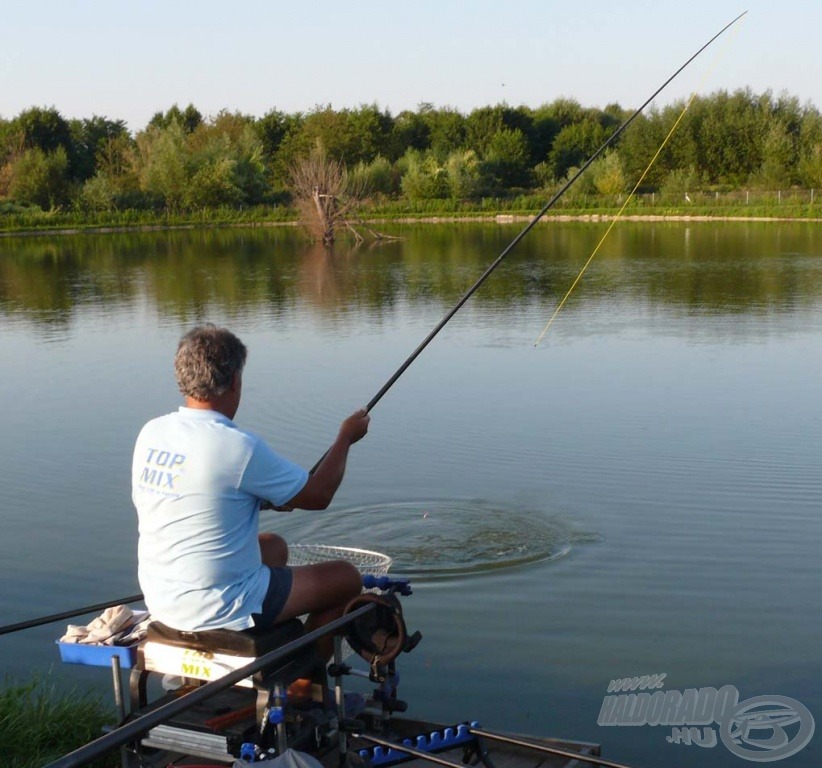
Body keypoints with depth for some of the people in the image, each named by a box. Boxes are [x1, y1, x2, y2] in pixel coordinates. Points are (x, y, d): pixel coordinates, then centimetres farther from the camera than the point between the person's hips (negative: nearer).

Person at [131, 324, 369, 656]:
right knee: (346, 579, 9)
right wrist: (346, 437, 6)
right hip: (217, 611, -8)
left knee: (274, 546, 30)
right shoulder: (238, 447, -22)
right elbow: (318, 496, -10)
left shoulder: (150, 433, -1)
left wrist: (264, 498, 16)